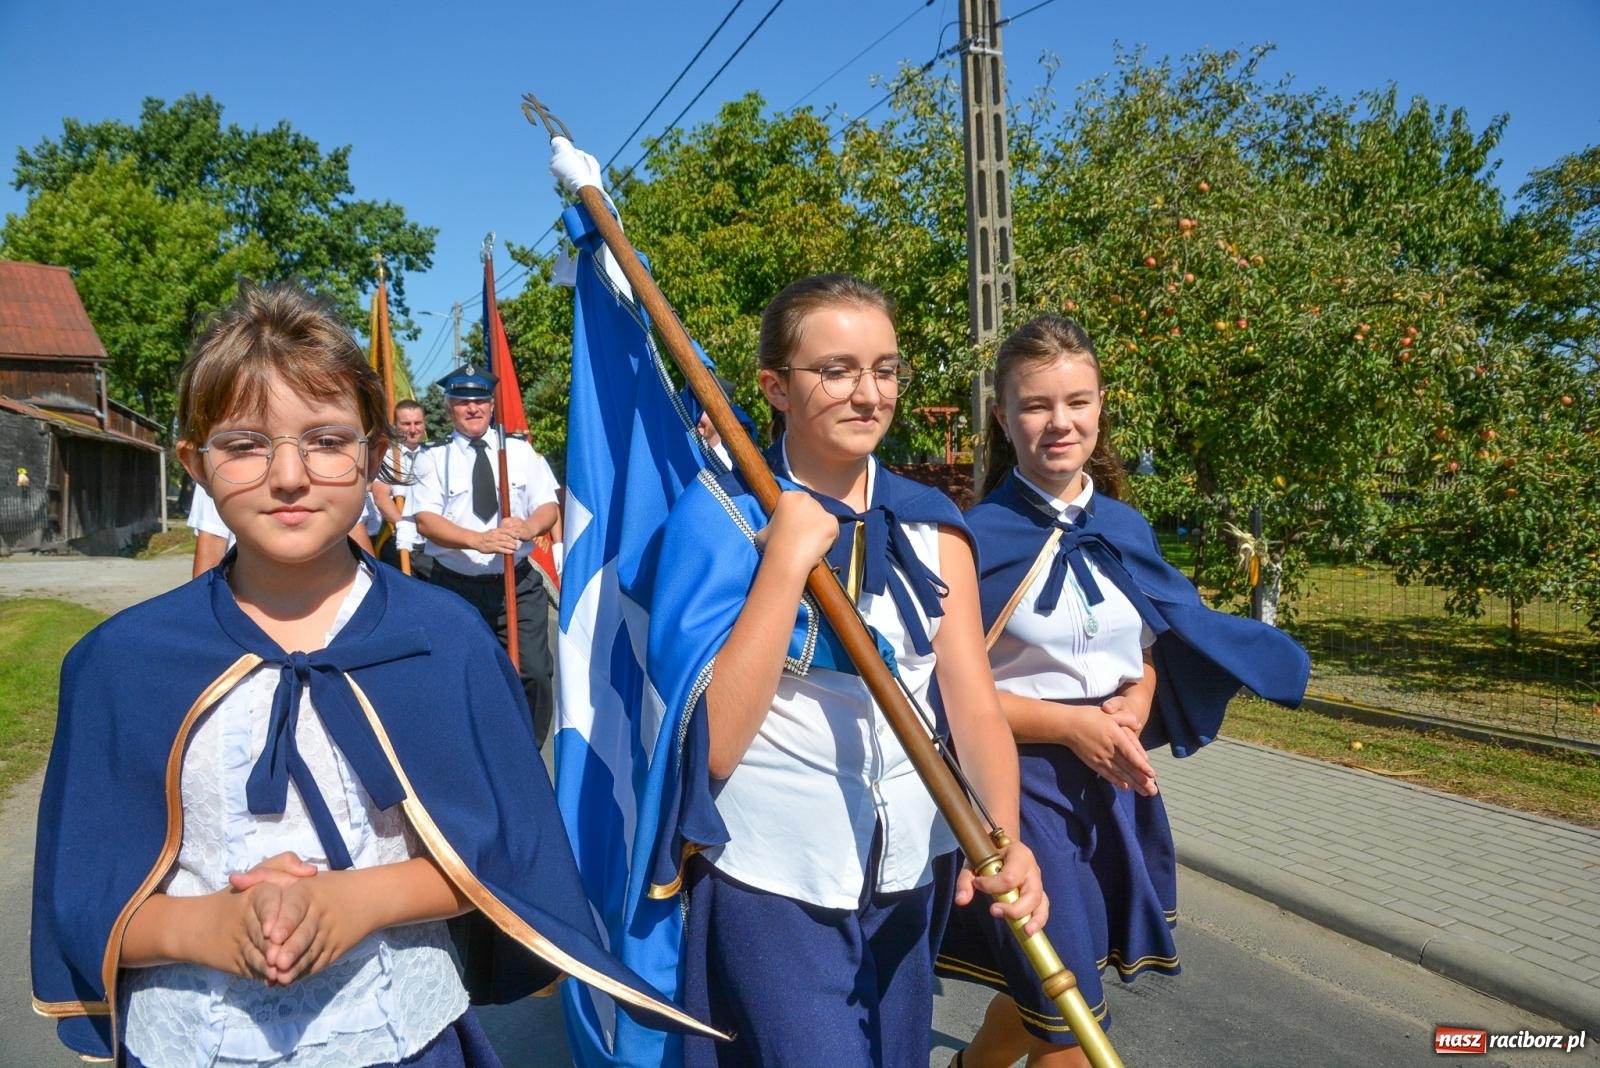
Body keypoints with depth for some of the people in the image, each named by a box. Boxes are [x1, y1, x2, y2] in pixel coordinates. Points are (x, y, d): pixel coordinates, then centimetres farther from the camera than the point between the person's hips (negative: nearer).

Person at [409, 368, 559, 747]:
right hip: (455, 586, -1)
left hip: (518, 585, 1)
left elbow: (549, 508, 2)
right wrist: (479, 540, -28)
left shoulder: (521, 450, 8)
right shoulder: (434, 458, 2)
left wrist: (528, 527, -22)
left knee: (534, 674, -8)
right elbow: (425, 519, -11)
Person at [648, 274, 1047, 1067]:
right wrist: (786, 558, -24)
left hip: (909, 879, 5)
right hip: (770, 886, -5)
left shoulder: (932, 525, 0)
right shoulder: (719, 515, -12)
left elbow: (976, 707, -6)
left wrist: (1004, 837, -25)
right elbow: (708, 744, -19)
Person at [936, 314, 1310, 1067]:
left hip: (1117, 782, 6)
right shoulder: (977, 537, -13)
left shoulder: (1127, 530, 4)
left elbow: (1152, 650, 15)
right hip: (1022, 783, -6)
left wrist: (1136, 704, -7)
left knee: (1045, 993, 21)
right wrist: (1071, 725, -20)